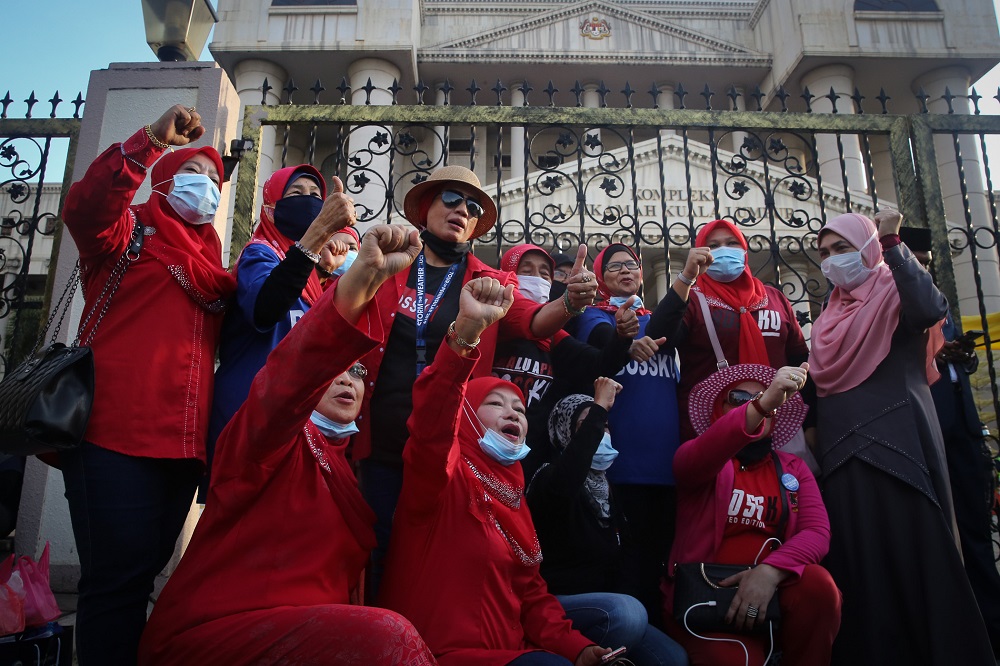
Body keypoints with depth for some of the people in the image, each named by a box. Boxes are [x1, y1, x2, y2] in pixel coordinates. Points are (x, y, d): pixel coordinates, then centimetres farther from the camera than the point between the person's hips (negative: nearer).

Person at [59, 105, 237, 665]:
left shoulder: (212, 258, 23)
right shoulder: (132, 229, 6)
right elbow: (85, 209, -16)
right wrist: (151, 141, -23)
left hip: (183, 446, 6)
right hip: (117, 437, -6)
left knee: (141, 575, 14)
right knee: (120, 575, -6)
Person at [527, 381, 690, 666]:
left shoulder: (603, 487, 15)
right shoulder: (550, 477, -11)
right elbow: (563, 487, -39)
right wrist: (598, 408, -34)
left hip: (600, 603, 8)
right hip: (554, 602, -8)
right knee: (627, 611, -33)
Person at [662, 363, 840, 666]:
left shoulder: (794, 468, 12)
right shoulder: (697, 457, 1)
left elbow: (817, 532, -3)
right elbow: (695, 460, -25)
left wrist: (770, 571, -23)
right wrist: (761, 403, -38)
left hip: (772, 591, 4)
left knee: (819, 583, -25)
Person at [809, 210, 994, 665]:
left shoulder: (895, 292, 0)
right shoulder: (833, 312, 19)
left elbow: (931, 309, -25)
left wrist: (892, 244, -21)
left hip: (895, 443, -6)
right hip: (842, 449, 6)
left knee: (911, 550, -5)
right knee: (857, 560, 8)